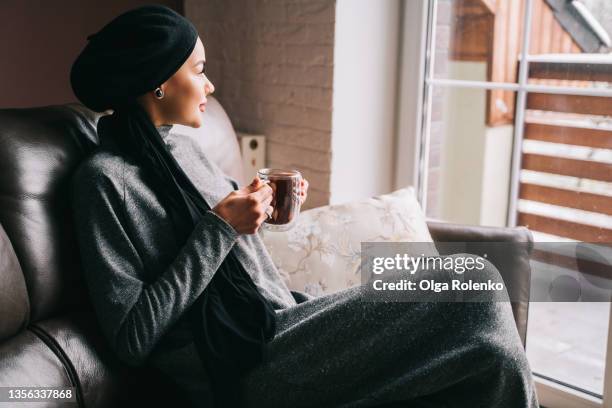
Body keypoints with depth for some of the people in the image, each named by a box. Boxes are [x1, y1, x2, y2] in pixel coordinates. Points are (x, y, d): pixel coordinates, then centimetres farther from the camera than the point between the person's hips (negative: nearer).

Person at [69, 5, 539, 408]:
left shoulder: (179, 143, 14)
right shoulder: (104, 178, -10)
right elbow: (130, 337, -15)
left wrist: (262, 208, 8)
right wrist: (219, 228, -17)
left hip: (279, 326, 8)